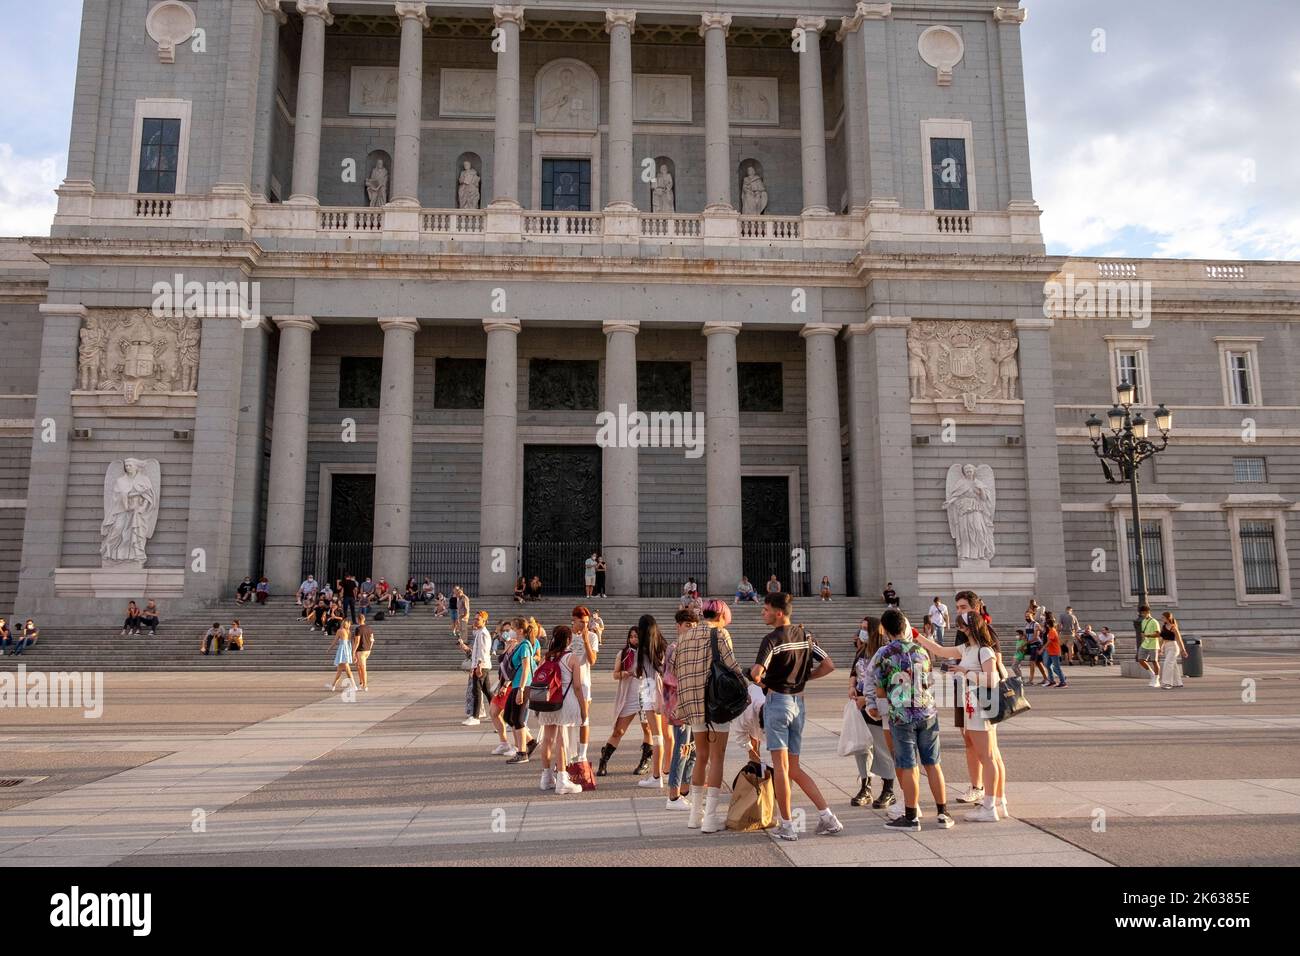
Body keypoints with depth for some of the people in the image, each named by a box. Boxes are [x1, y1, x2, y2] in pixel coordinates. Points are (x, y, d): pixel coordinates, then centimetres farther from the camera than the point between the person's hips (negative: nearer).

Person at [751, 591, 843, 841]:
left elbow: (756, 673, -25)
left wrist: (761, 681, -3)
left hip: (777, 701, -7)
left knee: (781, 766, 0)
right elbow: (829, 665, 10)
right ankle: (828, 817, 9)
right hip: (799, 702, 7)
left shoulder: (772, 639, -14)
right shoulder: (805, 636, 8)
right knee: (794, 767, 14)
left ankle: (786, 825, 5)